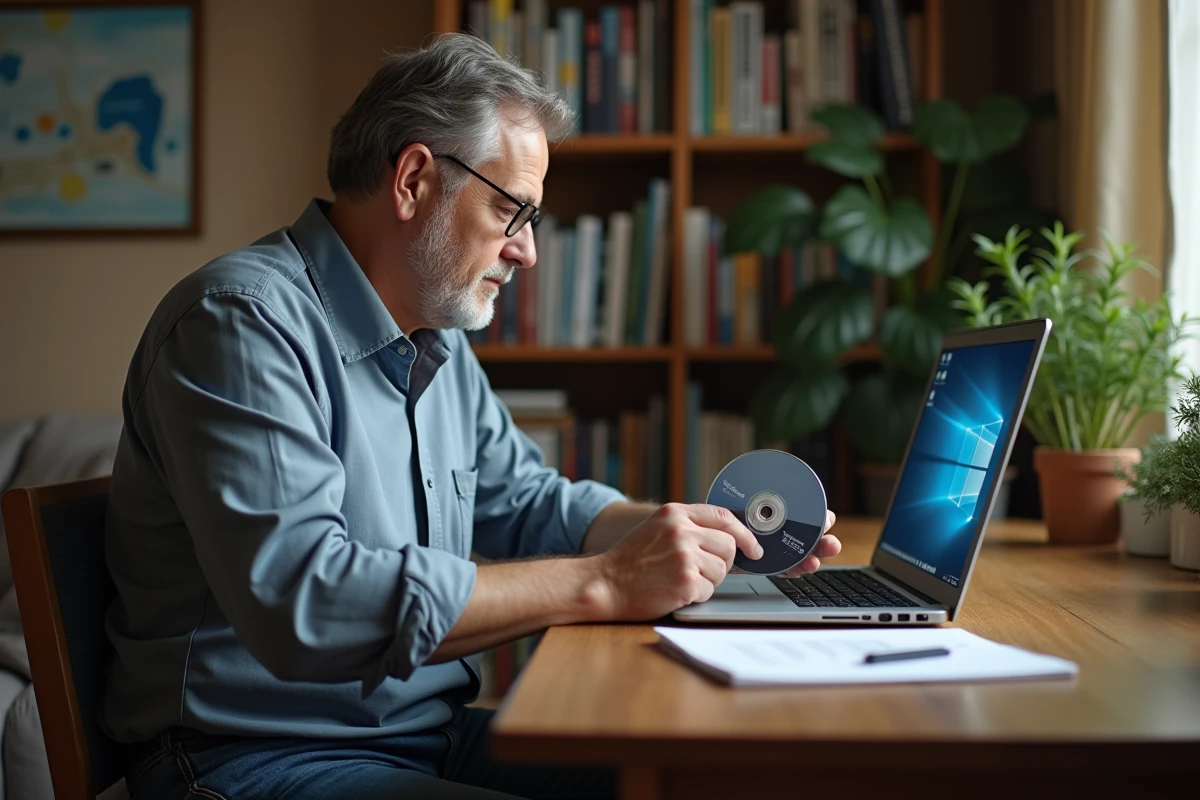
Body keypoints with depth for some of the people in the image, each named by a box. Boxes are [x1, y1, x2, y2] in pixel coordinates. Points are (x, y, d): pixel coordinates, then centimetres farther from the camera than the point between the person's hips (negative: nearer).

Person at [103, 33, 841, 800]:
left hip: (435, 734, 9)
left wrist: (703, 533, 5)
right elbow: (298, 599, -30)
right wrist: (602, 584, -26)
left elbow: (525, 502, 23)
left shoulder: (440, 342, 13)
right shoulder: (242, 320, -18)